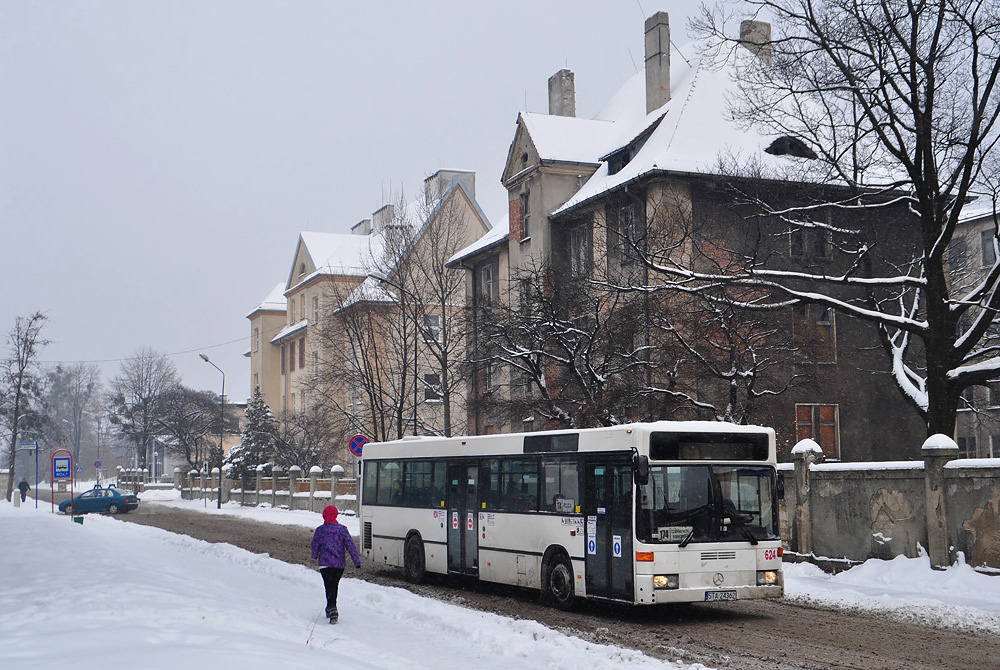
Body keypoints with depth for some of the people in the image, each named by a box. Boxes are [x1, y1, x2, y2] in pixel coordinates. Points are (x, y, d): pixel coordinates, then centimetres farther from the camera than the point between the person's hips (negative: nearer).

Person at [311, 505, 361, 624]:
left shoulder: (320, 530, -3)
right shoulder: (342, 529, 0)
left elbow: (315, 545, 7)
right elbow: (350, 545, -4)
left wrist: (315, 555, 30)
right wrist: (357, 560, -3)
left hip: (325, 563, -2)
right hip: (340, 563, 2)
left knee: (329, 586, -5)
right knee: (334, 585, 19)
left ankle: (332, 610, -24)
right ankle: (331, 608, 32)